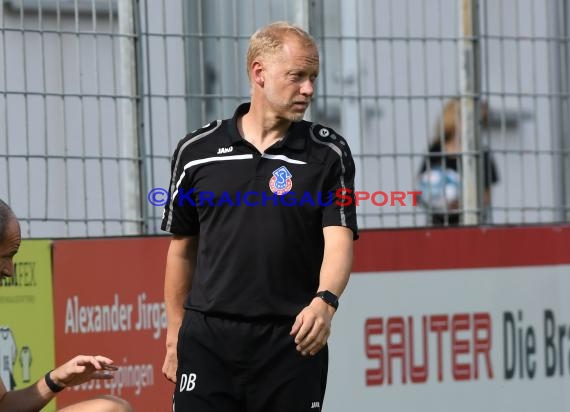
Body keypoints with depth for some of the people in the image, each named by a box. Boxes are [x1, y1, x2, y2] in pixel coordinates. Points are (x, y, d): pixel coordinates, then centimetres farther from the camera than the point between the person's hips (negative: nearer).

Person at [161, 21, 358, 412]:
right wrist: (174, 337, 13)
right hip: (207, 339, 1)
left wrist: (326, 300, -31)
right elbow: (183, 248, 14)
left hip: (293, 343, -1)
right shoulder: (196, 151, 5)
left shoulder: (328, 153, 0)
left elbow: (339, 237, -11)